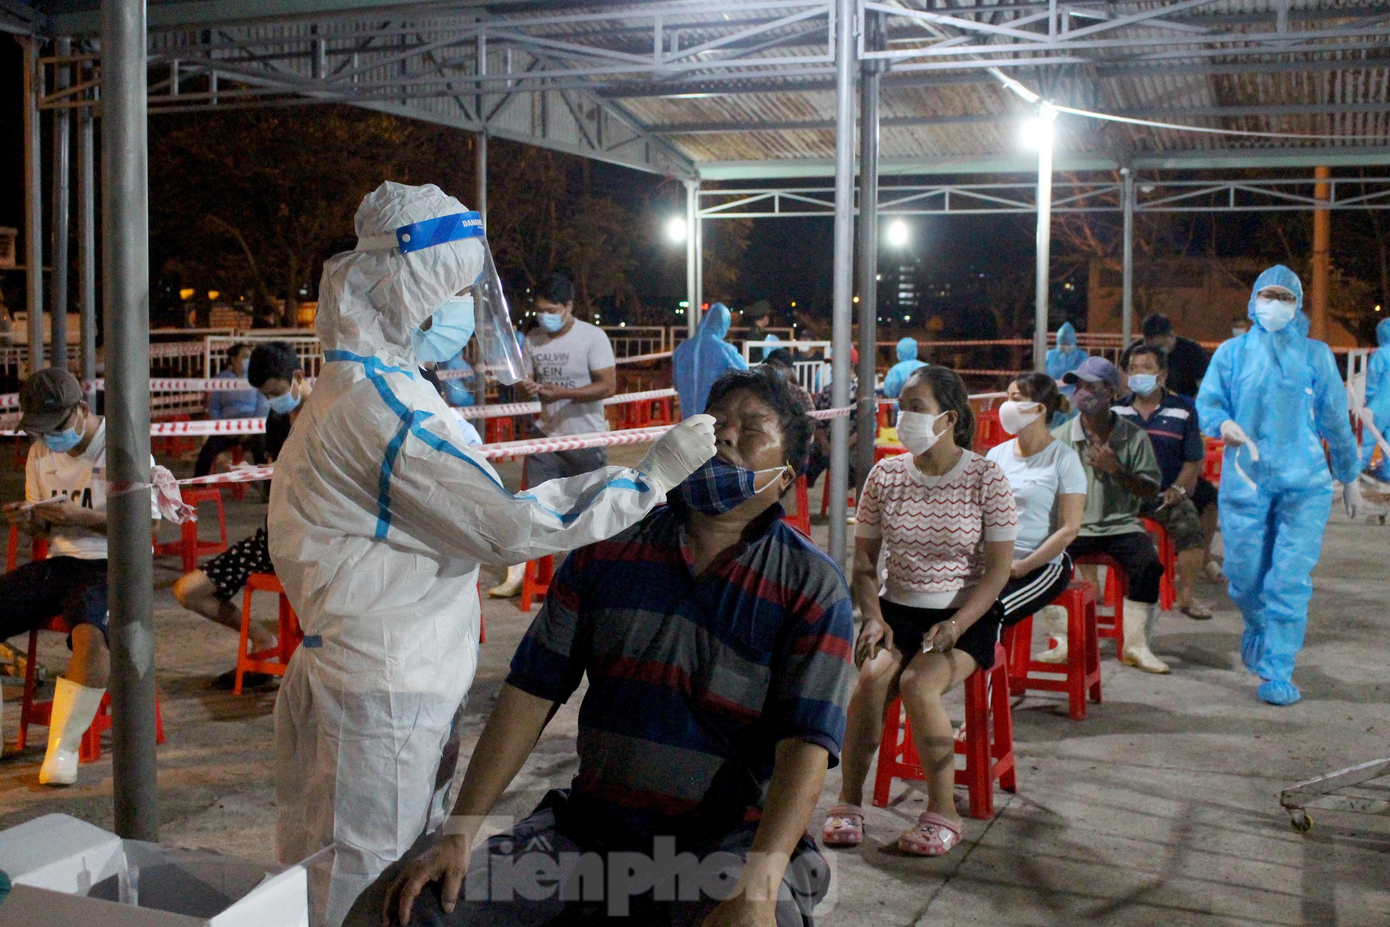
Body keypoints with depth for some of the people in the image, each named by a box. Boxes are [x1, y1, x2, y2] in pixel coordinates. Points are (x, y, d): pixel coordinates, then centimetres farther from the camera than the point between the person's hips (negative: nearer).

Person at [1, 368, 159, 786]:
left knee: (91, 634, -36)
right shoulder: (40, 454, 14)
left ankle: (63, 747, -22)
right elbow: (42, 529, 21)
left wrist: (80, 516, -21)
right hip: (57, 563, 7)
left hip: (110, 566, -7)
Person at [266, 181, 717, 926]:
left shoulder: (359, 391, 12)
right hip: (382, 702, -10)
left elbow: (477, 513, 12)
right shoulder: (381, 405, -21)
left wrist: (619, 479, 8)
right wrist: (655, 474, -16)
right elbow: (511, 528, -22)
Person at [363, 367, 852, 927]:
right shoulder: (607, 551, 7)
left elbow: (806, 744, -13)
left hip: (726, 843, -3)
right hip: (589, 828, 4)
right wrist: (460, 832, -5)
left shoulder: (813, 588, -2)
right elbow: (532, 693, 3)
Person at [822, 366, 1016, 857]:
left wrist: (956, 625, -18)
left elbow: (999, 568, -6)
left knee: (917, 683, -29)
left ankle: (942, 810, -12)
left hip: (967, 616, -3)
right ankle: (849, 799, -11)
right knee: (873, 675, -27)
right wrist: (874, 618, -9)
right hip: (897, 609, 3)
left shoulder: (986, 478, -6)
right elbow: (864, 559, 7)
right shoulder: (885, 474, 3)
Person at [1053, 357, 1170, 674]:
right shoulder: (1060, 437, 6)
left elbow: (1151, 492, 2)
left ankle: (1135, 645, -12)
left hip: (1121, 524, 0)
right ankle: (1062, 641, -13)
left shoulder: (1134, 437, 3)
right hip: (1072, 525, 0)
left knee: (1148, 565, -27)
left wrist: (1116, 470, -13)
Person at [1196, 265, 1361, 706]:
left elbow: (1335, 419, 14)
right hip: (1245, 480, 1)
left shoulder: (1315, 355, 9)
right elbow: (1206, 402, 6)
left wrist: (1349, 477, 18)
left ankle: (1277, 672, -2)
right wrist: (1222, 424, -17)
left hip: (1304, 483, -1)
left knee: (1290, 579, -9)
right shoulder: (1233, 352, 9)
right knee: (1244, 575, 5)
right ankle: (1257, 629, 38)